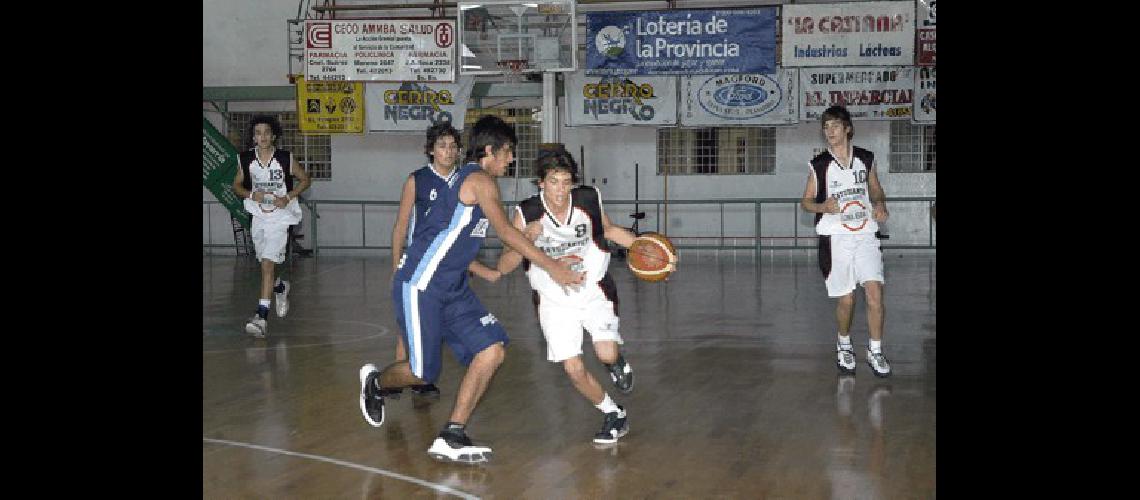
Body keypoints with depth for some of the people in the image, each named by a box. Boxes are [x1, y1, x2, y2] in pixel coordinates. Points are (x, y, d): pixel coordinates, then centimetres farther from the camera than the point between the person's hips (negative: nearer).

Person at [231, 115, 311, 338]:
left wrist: (288, 197, -10)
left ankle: (262, 316, -20)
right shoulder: (246, 159, -2)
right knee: (266, 264, 18)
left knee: (267, 263, -17)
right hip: (258, 217, 4)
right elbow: (237, 185, 11)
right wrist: (251, 195, -10)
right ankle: (280, 287, 52)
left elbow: (305, 180, 4)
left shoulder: (286, 159, -10)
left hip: (279, 218, -4)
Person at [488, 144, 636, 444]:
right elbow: (503, 267, -17)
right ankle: (613, 416, 20)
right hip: (554, 300, 0)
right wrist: (526, 239, -33)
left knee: (606, 354, -20)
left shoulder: (589, 200, -13)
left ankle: (617, 362, 19)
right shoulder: (527, 214, -17)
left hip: (594, 290, 0)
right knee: (574, 369, -6)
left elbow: (609, 230, 10)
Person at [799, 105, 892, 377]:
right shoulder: (818, 164, 0)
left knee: (875, 293, -12)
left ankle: (875, 351, 1)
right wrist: (823, 206, -14)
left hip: (865, 235, 1)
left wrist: (880, 205, -3)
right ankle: (844, 345, 29)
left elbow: (876, 190, 19)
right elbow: (806, 201, 7)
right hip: (835, 238, -1)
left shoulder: (866, 158, 6)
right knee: (846, 300, 3)